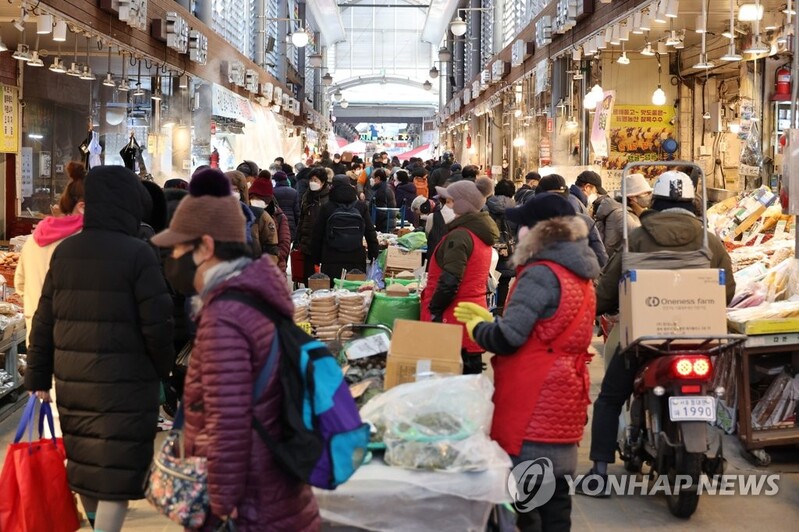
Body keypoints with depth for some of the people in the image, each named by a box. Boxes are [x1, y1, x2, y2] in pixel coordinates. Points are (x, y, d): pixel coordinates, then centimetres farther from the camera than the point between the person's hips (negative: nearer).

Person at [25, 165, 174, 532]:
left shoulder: (64, 251, 4)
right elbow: (157, 324, -13)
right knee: (116, 474, 1)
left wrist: (38, 378, 13)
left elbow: (44, 322, 7)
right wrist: (164, 370, 4)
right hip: (125, 383, -6)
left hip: (72, 380, 6)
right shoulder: (137, 254, -12)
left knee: (84, 461, 21)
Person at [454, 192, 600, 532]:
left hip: (534, 404, -9)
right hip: (562, 398, 9)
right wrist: (489, 318, 17)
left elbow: (508, 337, -20)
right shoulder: (578, 274, 13)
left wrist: (476, 327, -1)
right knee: (553, 490, 14)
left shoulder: (541, 274, -16)